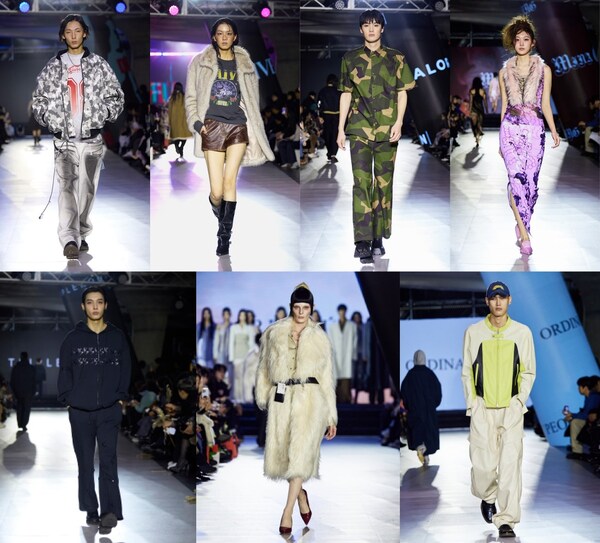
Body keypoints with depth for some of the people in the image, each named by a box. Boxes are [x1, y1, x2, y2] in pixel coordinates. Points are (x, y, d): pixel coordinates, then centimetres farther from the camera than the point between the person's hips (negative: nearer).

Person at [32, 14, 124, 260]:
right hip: (64, 139, -1)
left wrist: (103, 115, -7)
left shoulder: (99, 65, 7)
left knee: (87, 189, 5)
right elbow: (39, 99, 14)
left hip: (92, 138, 1)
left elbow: (116, 96, 8)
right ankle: (69, 239, -24)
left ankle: (82, 234, 20)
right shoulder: (52, 67, 8)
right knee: (67, 187, -15)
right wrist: (48, 118, -3)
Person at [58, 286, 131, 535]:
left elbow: (126, 370, 7)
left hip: (109, 410, -1)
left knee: (108, 460, -11)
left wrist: (121, 397, -1)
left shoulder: (117, 337, 5)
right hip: (80, 411, 1)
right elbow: (64, 372, 4)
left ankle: (109, 511, -18)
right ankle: (91, 510, 13)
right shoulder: (72, 338, 3)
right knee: (85, 462, 6)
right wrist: (66, 399, -4)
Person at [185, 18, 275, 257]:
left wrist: (255, 129, 10)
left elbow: (252, 98, 16)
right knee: (217, 191, -6)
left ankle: (225, 235, -4)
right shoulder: (200, 62, 7)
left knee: (230, 181, -10)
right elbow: (191, 97, 8)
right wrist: (197, 123, -6)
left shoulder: (245, 64, 12)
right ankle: (218, 210, 29)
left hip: (238, 127, 1)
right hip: (213, 127, -1)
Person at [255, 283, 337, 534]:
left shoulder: (319, 338, 9)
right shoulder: (274, 333, 10)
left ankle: (287, 512, -15)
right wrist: (263, 397, 8)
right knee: (282, 453, 3)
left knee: (300, 453, -15)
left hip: (309, 398, -2)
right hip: (281, 399, 2)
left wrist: (331, 417, 9)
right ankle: (301, 495, 31)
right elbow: (265, 367, 15)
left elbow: (327, 378, 10)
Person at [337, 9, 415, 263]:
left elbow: (402, 93, 7)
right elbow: (346, 95, 12)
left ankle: (378, 239, 14)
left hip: (387, 130, 1)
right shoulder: (350, 59, 9)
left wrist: (398, 122, -7)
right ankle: (362, 242, -17)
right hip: (359, 129, -1)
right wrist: (340, 129, 8)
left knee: (384, 183, 5)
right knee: (361, 183, -11)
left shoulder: (396, 58, 7)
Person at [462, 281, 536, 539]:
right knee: (483, 464, -4)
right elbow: (467, 372, 9)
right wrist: (472, 405, -1)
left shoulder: (522, 332, 6)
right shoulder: (473, 332, 6)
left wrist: (519, 401, -3)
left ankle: (506, 521, -7)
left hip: (512, 408, 0)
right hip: (482, 408, 0)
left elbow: (529, 372, 9)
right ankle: (487, 498, 28)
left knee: (510, 462, -10)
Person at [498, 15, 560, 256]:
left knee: (531, 181, -2)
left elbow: (545, 104, 9)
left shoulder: (544, 69, 8)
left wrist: (553, 130, -2)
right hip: (510, 127, 0)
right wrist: (500, 136, 16)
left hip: (535, 128, 0)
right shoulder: (505, 71, 11)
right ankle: (524, 233, -15)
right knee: (517, 177, -14)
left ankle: (522, 226, 14)